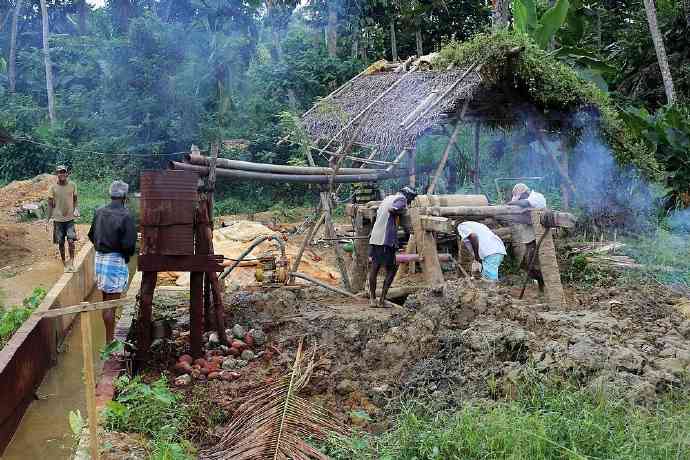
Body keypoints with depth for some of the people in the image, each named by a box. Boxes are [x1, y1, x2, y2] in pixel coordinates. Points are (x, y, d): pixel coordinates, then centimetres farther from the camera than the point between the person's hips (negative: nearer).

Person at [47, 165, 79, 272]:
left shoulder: (72, 185, -2)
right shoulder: (53, 187, -5)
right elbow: (50, 204, 0)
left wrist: (76, 209, -5)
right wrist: (49, 219, -4)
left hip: (70, 218, 0)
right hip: (58, 219, 0)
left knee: (71, 240, -14)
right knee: (61, 243, 7)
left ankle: (71, 262, -2)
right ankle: (65, 264, 21)